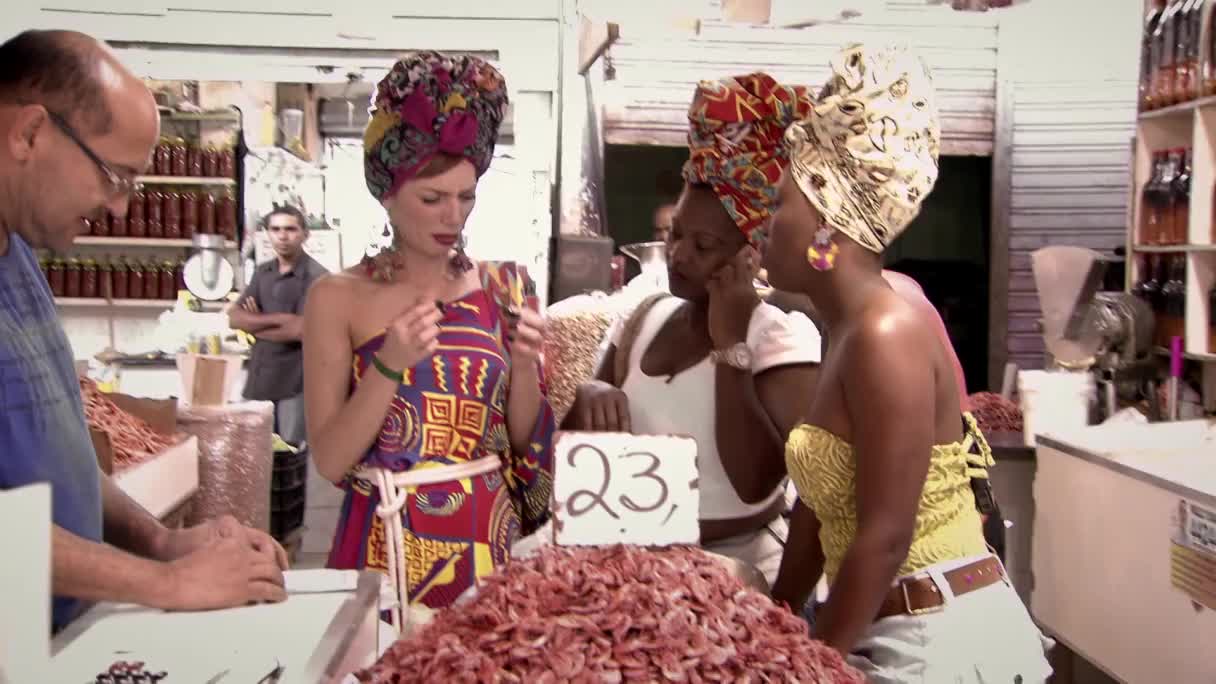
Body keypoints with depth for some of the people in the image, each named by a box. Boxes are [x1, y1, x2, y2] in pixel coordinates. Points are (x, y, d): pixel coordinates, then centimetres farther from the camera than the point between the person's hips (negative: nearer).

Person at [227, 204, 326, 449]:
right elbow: (234, 318, 3)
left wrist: (256, 325, -3)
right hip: (259, 378, 6)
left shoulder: (316, 277, -10)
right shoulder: (262, 272, 10)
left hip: (296, 381, -6)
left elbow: (300, 329, -18)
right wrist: (277, 319, -13)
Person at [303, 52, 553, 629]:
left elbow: (526, 444, 5)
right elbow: (330, 462, -9)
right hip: (389, 545, -2)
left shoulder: (503, 288, 2)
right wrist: (390, 365, -21)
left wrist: (524, 367, -12)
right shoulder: (339, 299, -6)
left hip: (489, 539, 3)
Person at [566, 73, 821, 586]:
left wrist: (731, 345, -21)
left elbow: (756, 484, -22)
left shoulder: (785, 337, -11)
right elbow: (577, 444, 9)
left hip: (735, 567, -5)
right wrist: (588, 396, -11)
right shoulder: (646, 317, 5)